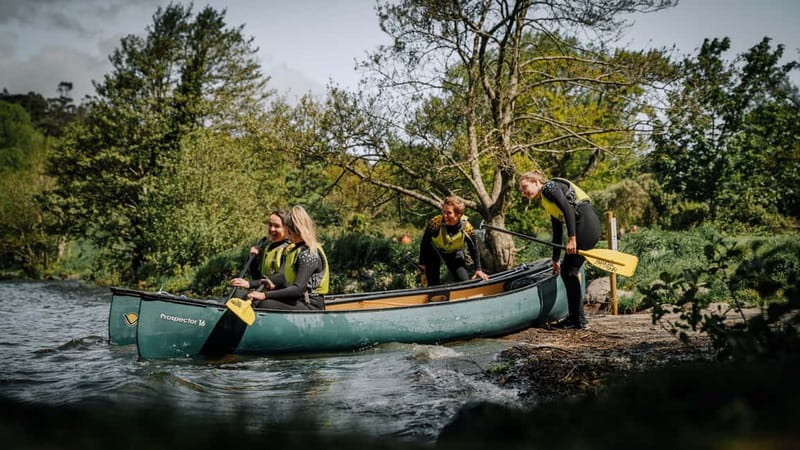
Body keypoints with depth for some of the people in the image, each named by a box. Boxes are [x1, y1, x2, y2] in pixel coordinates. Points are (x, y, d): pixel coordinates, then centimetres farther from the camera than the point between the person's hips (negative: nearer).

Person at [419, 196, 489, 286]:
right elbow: (424, 243, -16)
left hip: (454, 253, 2)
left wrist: (478, 270, -7)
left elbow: (473, 250, -8)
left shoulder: (467, 228, -28)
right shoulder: (435, 223, -33)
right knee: (433, 284, -5)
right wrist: (422, 263, -8)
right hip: (434, 251, -2)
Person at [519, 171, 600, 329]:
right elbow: (557, 232, 29)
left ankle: (578, 320, -3)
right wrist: (555, 260, 31)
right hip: (587, 227, 9)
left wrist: (572, 238, -20)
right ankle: (575, 317, 15)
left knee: (569, 271, -6)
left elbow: (568, 209, -15)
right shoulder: (547, 203, 26)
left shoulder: (550, 187, -1)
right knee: (567, 270, 10)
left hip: (586, 223, -9)